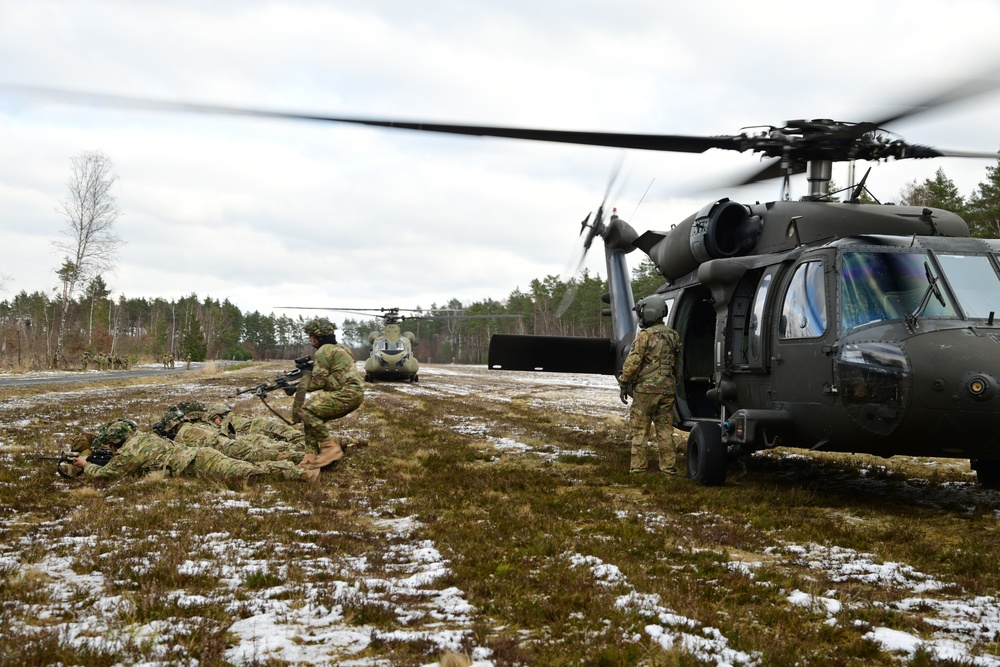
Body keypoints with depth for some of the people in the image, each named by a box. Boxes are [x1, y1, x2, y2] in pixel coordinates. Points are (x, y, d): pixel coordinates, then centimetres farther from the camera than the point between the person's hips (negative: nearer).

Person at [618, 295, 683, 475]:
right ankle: (669, 467, 10)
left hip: (646, 389, -6)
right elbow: (675, 363, 16)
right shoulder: (673, 336, 11)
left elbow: (632, 362, -13)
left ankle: (638, 467, 1)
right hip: (667, 390, 6)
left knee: (639, 429, 2)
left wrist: (624, 384, -6)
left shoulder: (645, 336, -11)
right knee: (665, 429, 11)